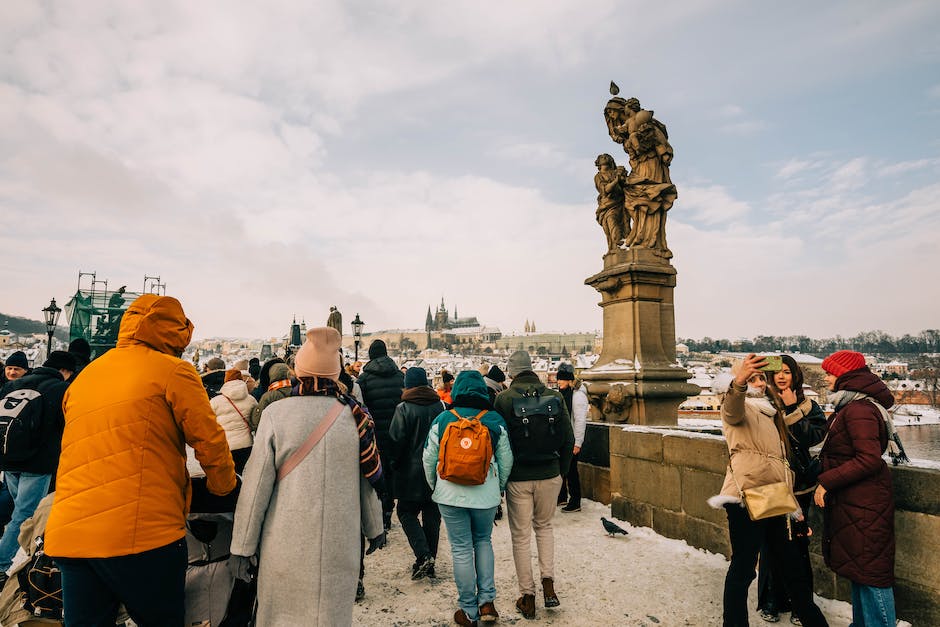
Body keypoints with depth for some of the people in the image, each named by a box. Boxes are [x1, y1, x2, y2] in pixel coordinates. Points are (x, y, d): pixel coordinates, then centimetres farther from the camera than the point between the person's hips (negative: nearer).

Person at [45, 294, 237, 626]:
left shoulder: (83, 377, 17)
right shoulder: (173, 371, -4)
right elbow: (210, 442, -5)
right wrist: (224, 487, 12)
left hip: (67, 536, 7)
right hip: (140, 533, -6)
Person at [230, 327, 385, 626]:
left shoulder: (276, 414, -10)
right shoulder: (354, 415, -4)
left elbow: (256, 485, -7)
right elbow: (370, 478, 5)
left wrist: (243, 543, 5)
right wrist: (375, 528, 18)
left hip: (287, 543, -1)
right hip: (340, 545, 2)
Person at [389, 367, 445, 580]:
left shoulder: (404, 408, -12)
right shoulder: (439, 406, 1)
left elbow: (396, 440, -11)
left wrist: (394, 462, 5)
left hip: (412, 471, -4)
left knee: (407, 512, 9)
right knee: (432, 514, 13)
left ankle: (423, 556, -5)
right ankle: (430, 560, 20)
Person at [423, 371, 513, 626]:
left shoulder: (442, 420, -5)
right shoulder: (495, 421, -5)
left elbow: (428, 459, 0)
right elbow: (506, 460, 1)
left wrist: (434, 486, 17)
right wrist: (499, 487, 17)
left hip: (450, 494, -1)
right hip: (486, 495, 1)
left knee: (461, 549, 9)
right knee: (483, 541, 22)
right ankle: (487, 601, 18)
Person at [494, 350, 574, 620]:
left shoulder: (503, 399, -11)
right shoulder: (554, 396, -4)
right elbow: (568, 439, 0)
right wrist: (562, 471, 10)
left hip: (517, 478, -2)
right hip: (549, 475, 2)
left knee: (521, 536, 11)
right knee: (544, 527, 24)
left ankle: (527, 597, 20)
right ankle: (548, 583, 15)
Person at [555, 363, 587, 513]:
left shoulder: (578, 395, -15)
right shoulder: (562, 393, 11)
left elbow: (580, 420, -18)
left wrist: (577, 443, -19)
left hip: (572, 440, -8)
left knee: (571, 470, -1)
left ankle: (575, 503, 11)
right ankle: (562, 497, 30)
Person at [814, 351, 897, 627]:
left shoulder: (859, 410, -20)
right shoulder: (850, 406, 12)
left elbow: (869, 459, -24)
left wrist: (827, 481, -21)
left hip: (864, 503, -10)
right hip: (852, 500, 10)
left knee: (870, 570, 0)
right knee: (858, 566, 20)